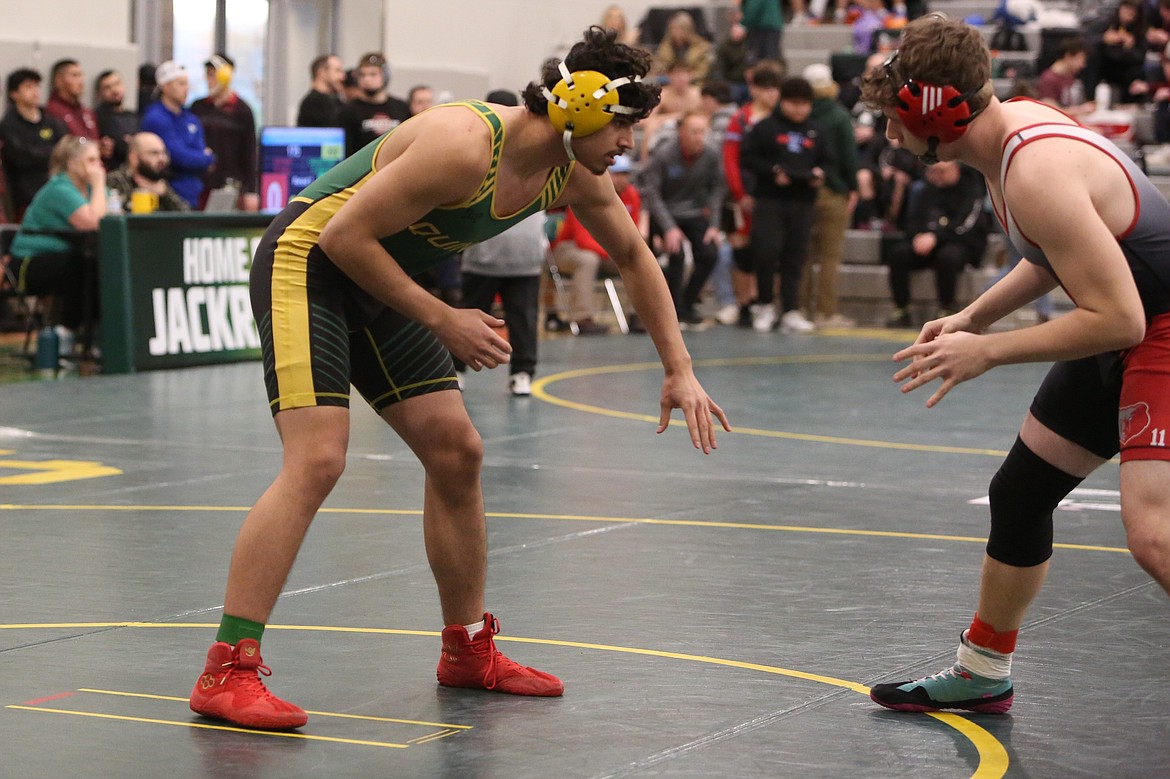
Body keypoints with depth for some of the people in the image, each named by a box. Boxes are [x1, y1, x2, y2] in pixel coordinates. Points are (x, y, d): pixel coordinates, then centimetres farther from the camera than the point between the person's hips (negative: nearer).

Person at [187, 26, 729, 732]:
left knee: (457, 452, 6)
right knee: (318, 461, -21)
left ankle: (469, 651, 22)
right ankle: (226, 673, -21)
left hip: (382, 283, 9)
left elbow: (635, 256, 14)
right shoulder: (467, 147, -30)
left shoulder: (576, 176, -4)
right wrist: (441, 320, -22)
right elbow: (345, 235, -26)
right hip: (308, 260, -9)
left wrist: (679, 371, 10)